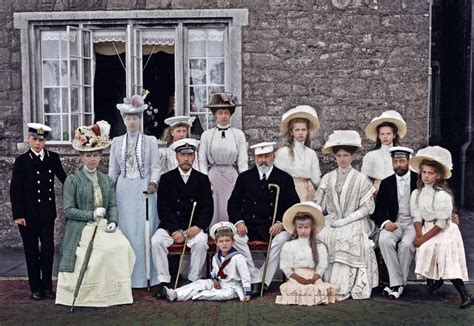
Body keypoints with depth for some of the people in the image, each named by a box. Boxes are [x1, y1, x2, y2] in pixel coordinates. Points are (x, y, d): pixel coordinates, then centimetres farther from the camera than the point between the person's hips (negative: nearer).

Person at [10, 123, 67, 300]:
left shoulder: (53, 158, 4)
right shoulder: (21, 161, -3)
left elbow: (63, 178, 14)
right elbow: (15, 190, -5)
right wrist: (18, 215, -10)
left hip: (47, 212, 2)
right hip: (28, 214, -2)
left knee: (48, 249, 4)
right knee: (32, 251, 7)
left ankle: (47, 286, 17)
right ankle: (36, 288, 17)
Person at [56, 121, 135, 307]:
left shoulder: (106, 180, 17)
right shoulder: (72, 180, 1)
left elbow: (113, 205, 11)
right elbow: (68, 210, -5)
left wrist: (113, 221, -9)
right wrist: (92, 215, -14)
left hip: (104, 226, 5)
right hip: (82, 229, -5)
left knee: (122, 246, -21)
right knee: (107, 249, -27)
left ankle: (115, 291, -9)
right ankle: (92, 293, -12)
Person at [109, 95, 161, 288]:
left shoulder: (150, 141, 5)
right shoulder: (117, 142, 11)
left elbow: (155, 167, 2)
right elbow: (113, 170, 14)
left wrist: (153, 182, -15)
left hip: (144, 190, -2)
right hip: (124, 191, 2)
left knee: (145, 231, -2)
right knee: (126, 231, 1)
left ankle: (146, 275, 7)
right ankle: (128, 276, 9)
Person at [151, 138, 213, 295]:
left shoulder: (202, 179, 7)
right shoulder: (166, 178, 5)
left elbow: (208, 207, 2)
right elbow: (163, 208, -2)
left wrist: (198, 226, -15)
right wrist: (174, 230, -15)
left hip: (194, 227, 0)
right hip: (170, 226, 1)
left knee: (201, 242, -30)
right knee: (156, 241, -26)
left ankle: (193, 280, -13)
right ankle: (164, 281, -15)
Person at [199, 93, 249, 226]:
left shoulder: (239, 134, 4)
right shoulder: (206, 135, 5)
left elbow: (242, 162, 4)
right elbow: (202, 161, 7)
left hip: (232, 176, 0)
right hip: (213, 176, 0)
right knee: (213, 212, 1)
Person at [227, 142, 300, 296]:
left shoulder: (285, 179, 6)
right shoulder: (244, 177, 9)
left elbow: (294, 207, 2)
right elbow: (233, 203, 8)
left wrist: (281, 223, -16)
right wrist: (239, 222, -11)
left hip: (274, 226, -1)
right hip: (249, 225, 1)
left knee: (282, 238, -33)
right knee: (235, 237, -29)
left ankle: (263, 280, -22)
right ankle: (255, 279, -21)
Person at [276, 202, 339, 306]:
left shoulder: (319, 246, 14)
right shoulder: (288, 246, 11)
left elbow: (322, 266, 6)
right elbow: (285, 266, 5)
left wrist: (315, 278, -12)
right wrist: (297, 277, -10)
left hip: (313, 278, 1)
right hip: (295, 279, -1)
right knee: (291, 288, -34)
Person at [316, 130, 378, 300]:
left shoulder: (361, 179, 4)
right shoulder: (327, 178, 13)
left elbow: (367, 207, -2)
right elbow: (318, 205, 11)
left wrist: (345, 221, -11)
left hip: (354, 222, -3)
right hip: (332, 221, 3)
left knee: (345, 238, -33)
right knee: (321, 236, -28)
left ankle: (341, 288, -29)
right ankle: (324, 283, -20)